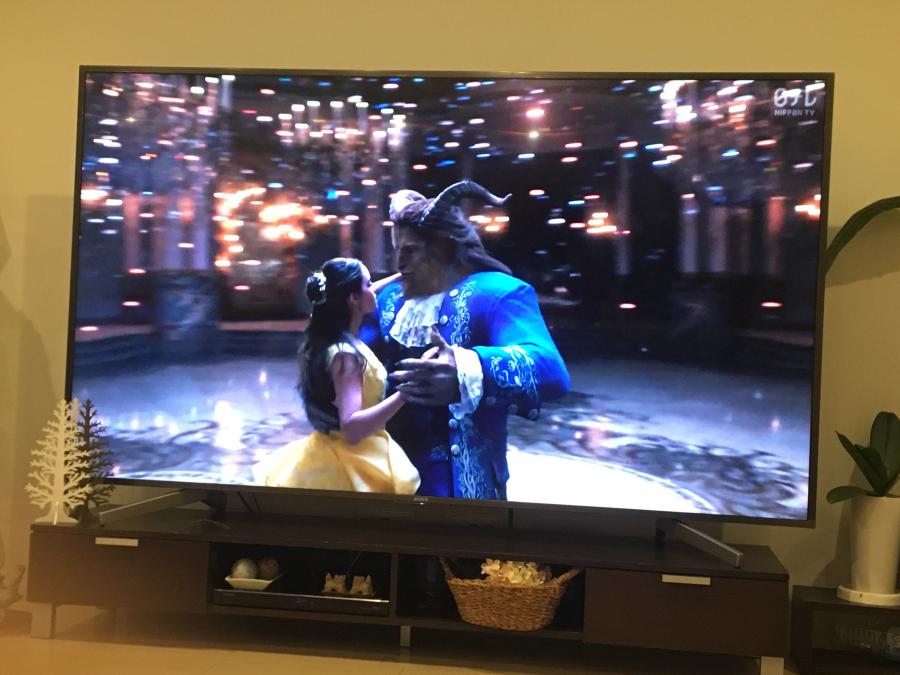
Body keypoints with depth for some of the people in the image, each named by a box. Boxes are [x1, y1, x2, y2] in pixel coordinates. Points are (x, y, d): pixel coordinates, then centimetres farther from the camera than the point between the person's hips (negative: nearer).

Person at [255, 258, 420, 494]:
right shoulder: (344, 353, -26)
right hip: (351, 467, -9)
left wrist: (399, 276, 26)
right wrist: (405, 392, -42)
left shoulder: (325, 338, 1)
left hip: (333, 454, 9)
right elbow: (352, 428, -35)